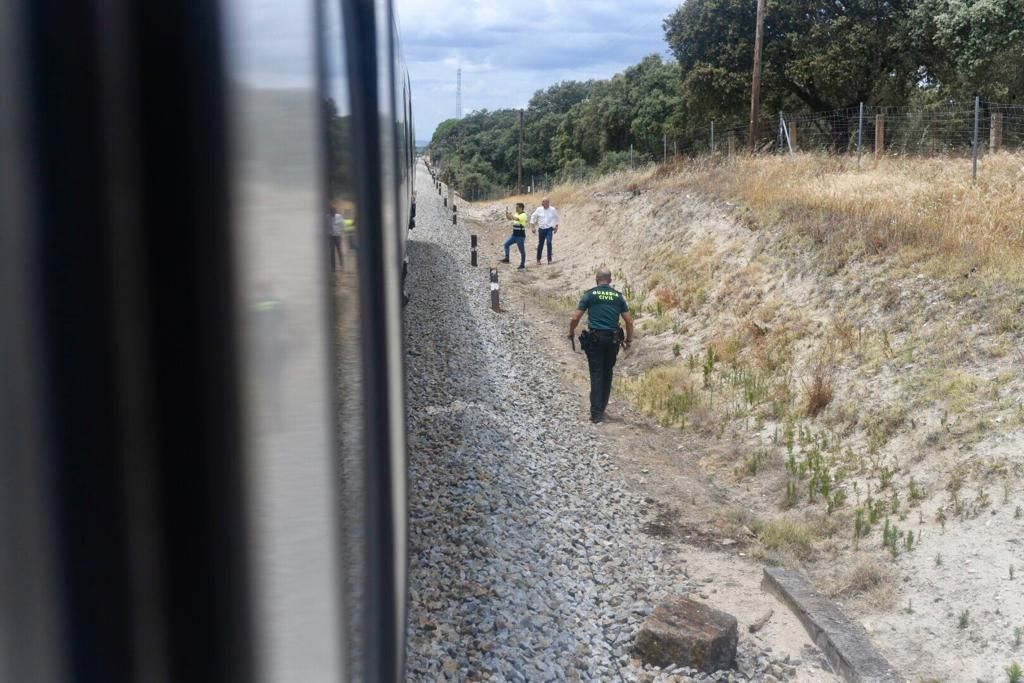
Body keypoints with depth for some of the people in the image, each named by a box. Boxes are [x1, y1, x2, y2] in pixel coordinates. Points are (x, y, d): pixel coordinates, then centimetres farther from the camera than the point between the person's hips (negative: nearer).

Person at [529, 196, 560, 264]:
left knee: (549, 242, -18)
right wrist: (533, 227, 3)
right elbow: (533, 217, 8)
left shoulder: (552, 210, -3)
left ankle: (549, 259, -13)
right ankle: (538, 259, 23)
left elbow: (556, 218, 12)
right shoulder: (539, 209, -2)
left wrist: (556, 227, 13)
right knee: (540, 244, 8)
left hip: (549, 229, -2)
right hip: (541, 229, 2)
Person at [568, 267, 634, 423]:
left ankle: (597, 413, -8)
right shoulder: (618, 296, 8)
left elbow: (575, 318, -3)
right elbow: (629, 321, 6)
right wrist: (629, 339, 19)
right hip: (613, 339, 2)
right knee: (607, 374, 15)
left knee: (597, 375, -2)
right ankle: (602, 408, 22)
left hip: (595, 338, -2)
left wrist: (571, 332, 15)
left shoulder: (590, 294, 0)